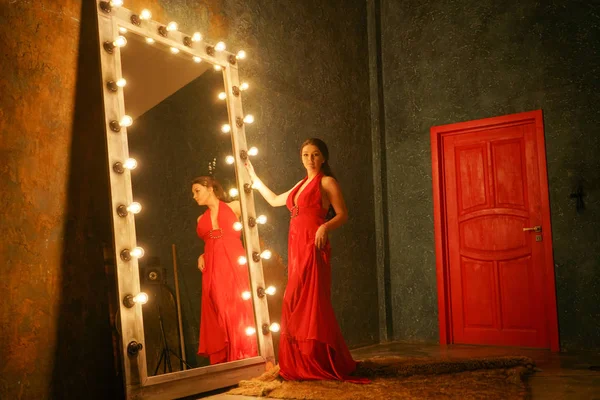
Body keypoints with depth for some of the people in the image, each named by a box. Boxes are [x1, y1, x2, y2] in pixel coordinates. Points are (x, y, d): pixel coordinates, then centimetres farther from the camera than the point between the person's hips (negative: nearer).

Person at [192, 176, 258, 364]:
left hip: (235, 265, -4)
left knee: (240, 311, -6)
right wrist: (202, 257, 7)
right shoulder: (201, 219, 20)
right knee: (221, 315, 2)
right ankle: (226, 361, 5)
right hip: (213, 271, 4)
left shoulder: (234, 207, 7)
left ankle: (246, 359, -1)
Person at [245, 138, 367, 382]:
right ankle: (303, 364, 13)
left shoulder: (327, 182, -1)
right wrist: (254, 179, 36)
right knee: (297, 304, 6)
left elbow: (343, 215, -7)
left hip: (313, 247, -8)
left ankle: (323, 364, -4)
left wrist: (325, 227, -25)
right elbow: (274, 201, 32)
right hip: (296, 247, 8)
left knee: (312, 302, -10)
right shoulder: (300, 185, 20)